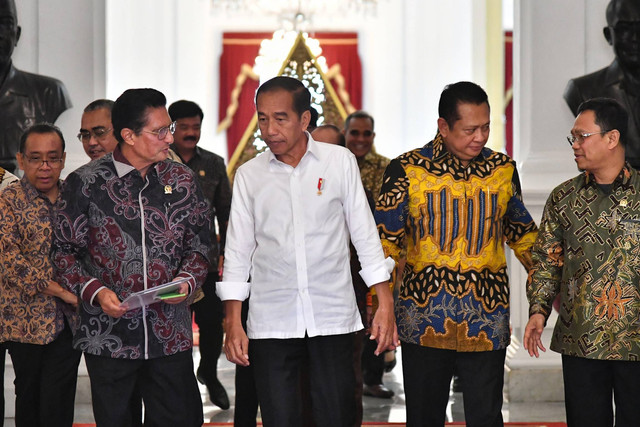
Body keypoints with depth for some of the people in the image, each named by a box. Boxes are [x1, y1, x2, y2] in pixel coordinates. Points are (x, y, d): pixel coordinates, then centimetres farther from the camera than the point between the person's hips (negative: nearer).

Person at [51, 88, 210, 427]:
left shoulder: (182, 180, 7)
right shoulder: (85, 183, -3)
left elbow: (199, 244, 12)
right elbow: (64, 250, 3)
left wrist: (187, 280, -8)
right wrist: (95, 292, -12)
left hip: (171, 334, 2)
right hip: (107, 337, -2)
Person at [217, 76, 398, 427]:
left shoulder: (340, 162, 2)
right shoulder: (248, 175, 4)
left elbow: (365, 234, 5)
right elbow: (238, 250, 8)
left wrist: (385, 304, 0)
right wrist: (232, 324, 3)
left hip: (333, 317, -1)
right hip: (271, 323, 1)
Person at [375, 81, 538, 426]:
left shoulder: (503, 169, 7)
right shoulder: (407, 170, -1)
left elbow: (523, 234, 19)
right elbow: (385, 242, 2)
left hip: (487, 324, 1)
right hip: (423, 320, -1)